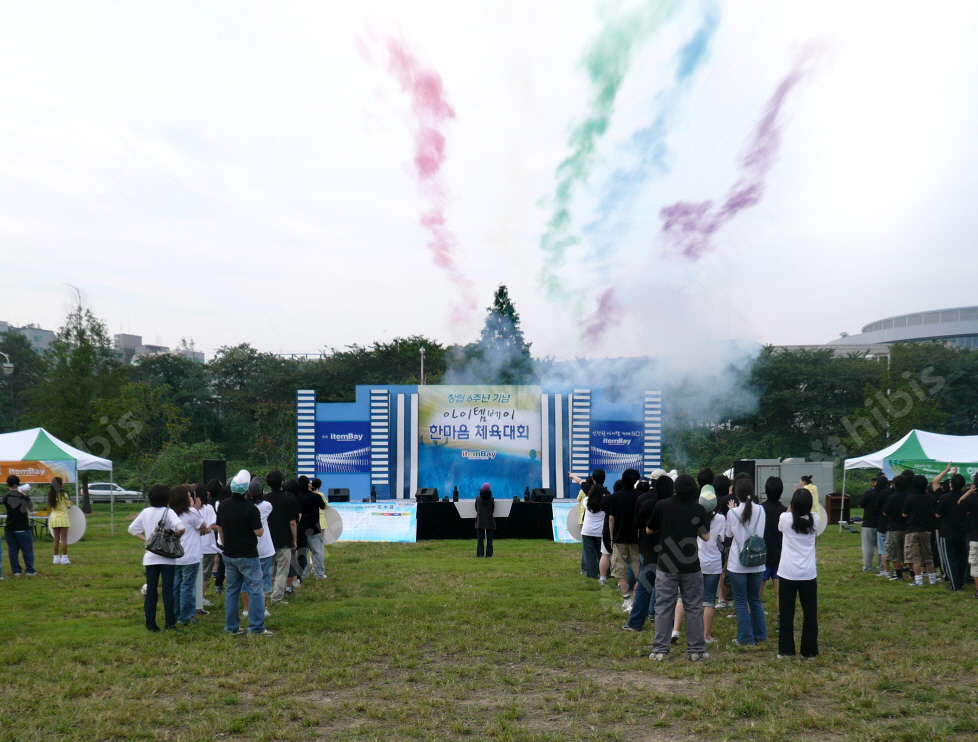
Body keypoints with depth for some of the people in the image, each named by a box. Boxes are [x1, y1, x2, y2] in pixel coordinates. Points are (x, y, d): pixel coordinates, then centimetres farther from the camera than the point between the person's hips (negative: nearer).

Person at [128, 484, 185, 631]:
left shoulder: (145, 512, 4)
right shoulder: (168, 512, -10)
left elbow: (132, 528, 11)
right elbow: (180, 528, -26)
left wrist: (146, 539, 8)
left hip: (150, 557, 4)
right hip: (167, 558, -4)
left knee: (151, 590, 8)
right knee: (168, 590, 2)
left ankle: (151, 624, 9)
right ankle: (169, 623, 2)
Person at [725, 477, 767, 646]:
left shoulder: (733, 512, -13)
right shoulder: (760, 510, -4)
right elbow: (761, 532, 10)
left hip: (738, 563, -4)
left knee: (741, 601, 5)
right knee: (755, 599, 17)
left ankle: (746, 637, 7)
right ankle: (760, 635, 22)